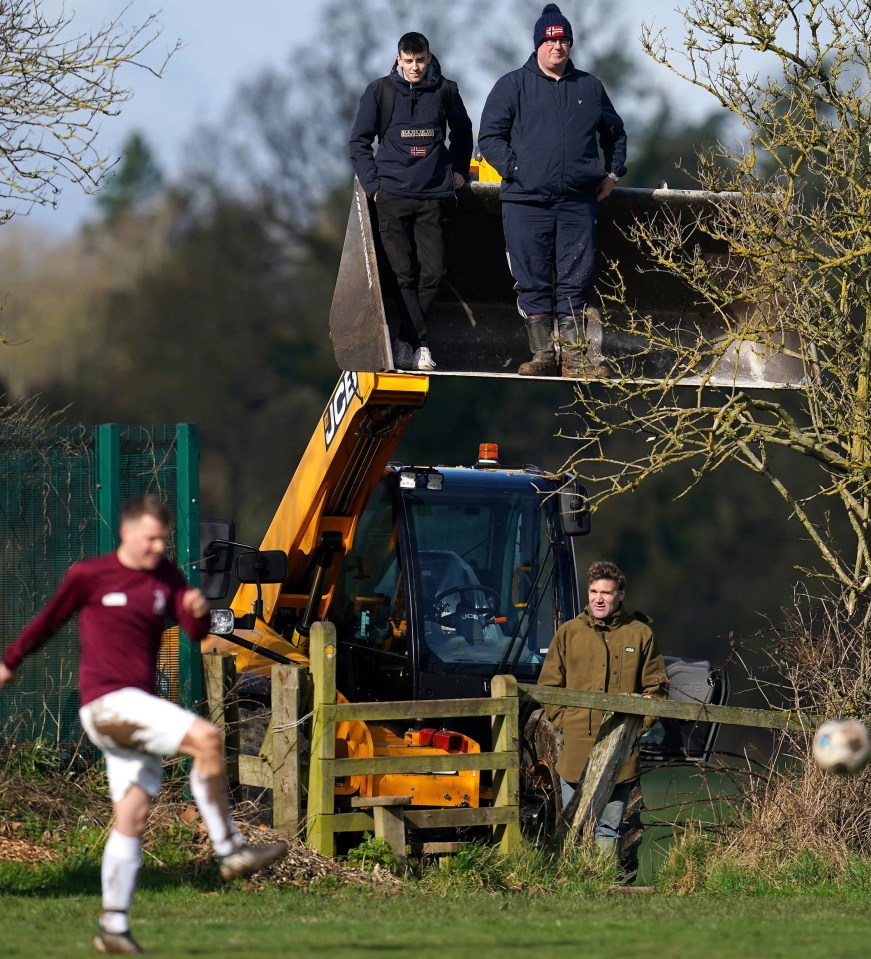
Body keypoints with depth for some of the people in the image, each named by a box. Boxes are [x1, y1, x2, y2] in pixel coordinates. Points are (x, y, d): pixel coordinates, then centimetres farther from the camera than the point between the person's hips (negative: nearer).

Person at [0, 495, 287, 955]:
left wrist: (198, 612, -21)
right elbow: (48, 620, 9)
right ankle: (231, 851, -18)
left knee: (132, 815, 4)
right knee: (206, 737, -23)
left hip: (137, 708, 6)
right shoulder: (88, 575, -3)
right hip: (107, 703, -6)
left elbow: (196, 632, 1)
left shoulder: (166, 576, 10)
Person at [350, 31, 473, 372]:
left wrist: (458, 171, 14)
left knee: (432, 273, -4)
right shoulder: (381, 91, 2)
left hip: (434, 196, 2)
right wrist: (373, 183, -1)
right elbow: (359, 142, 8)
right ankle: (420, 344, -6)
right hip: (393, 195, -2)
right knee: (403, 274, -7)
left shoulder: (445, 90, 6)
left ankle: (403, 338, 8)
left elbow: (462, 132, 24)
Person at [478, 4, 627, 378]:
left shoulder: (589, 87, 14)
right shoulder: (513, 86, 5)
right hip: (527, 202, -2)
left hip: (579, 203, 2)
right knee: (533, 282, -1)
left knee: (576, 280, 1)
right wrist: (515, 171, -8)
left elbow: (614, 132, 28)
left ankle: (574, 354, 5)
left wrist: (613, 172, 16)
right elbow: (490, 136, 3)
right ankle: (543, 353, 4)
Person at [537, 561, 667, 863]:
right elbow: (548, 685, 12)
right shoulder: (569, 632, 8)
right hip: (575, 750, 1)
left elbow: (657, 687, 10)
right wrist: (563, 721, 1)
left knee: (609, 829, 3)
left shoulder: (640, 634, 6)